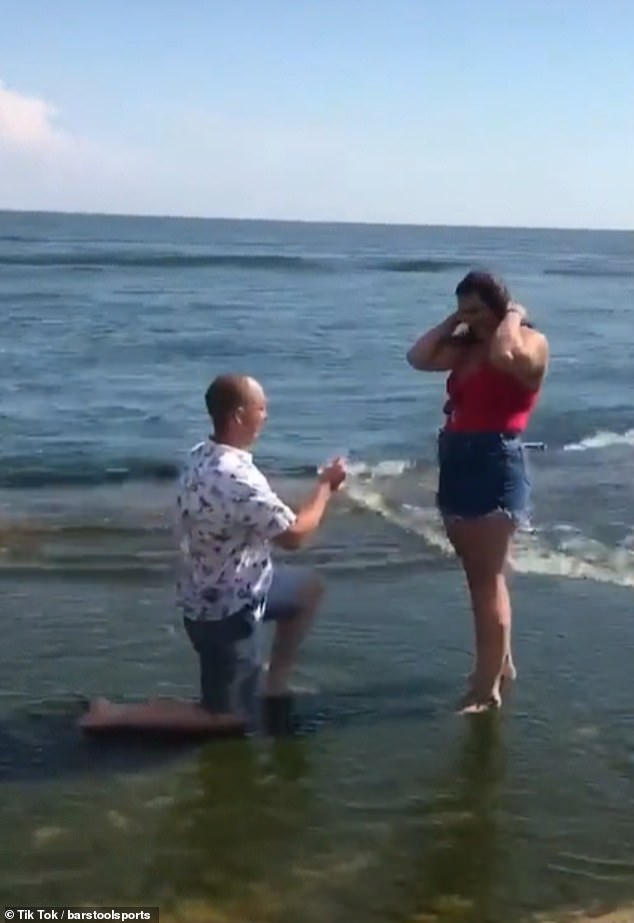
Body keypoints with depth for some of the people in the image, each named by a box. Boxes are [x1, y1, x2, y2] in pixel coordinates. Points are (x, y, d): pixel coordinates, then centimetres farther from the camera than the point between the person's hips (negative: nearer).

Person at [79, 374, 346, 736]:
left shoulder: (203, 456, -1)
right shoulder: (239, 480, -32)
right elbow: (294, 535, -19)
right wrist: (325, 485, -7)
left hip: (215, 592, 9)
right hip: (226, 611, -9)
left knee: (309, 587, 24)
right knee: (233, 718, 9)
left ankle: (275, 686, 28)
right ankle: (115, 715, 7)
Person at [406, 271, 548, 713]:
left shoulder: (530, 342, -7)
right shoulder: (466, 346, 15)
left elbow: (502, 353, -29)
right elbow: (418, 357, 8)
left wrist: (514, 315, -11)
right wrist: (452, 323, 9)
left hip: (497, 466, -8)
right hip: (457, 464, 8)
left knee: (488, 578, -6)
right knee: (481, 576, 17)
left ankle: (488, 687, -2)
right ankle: (501, 662, 31)